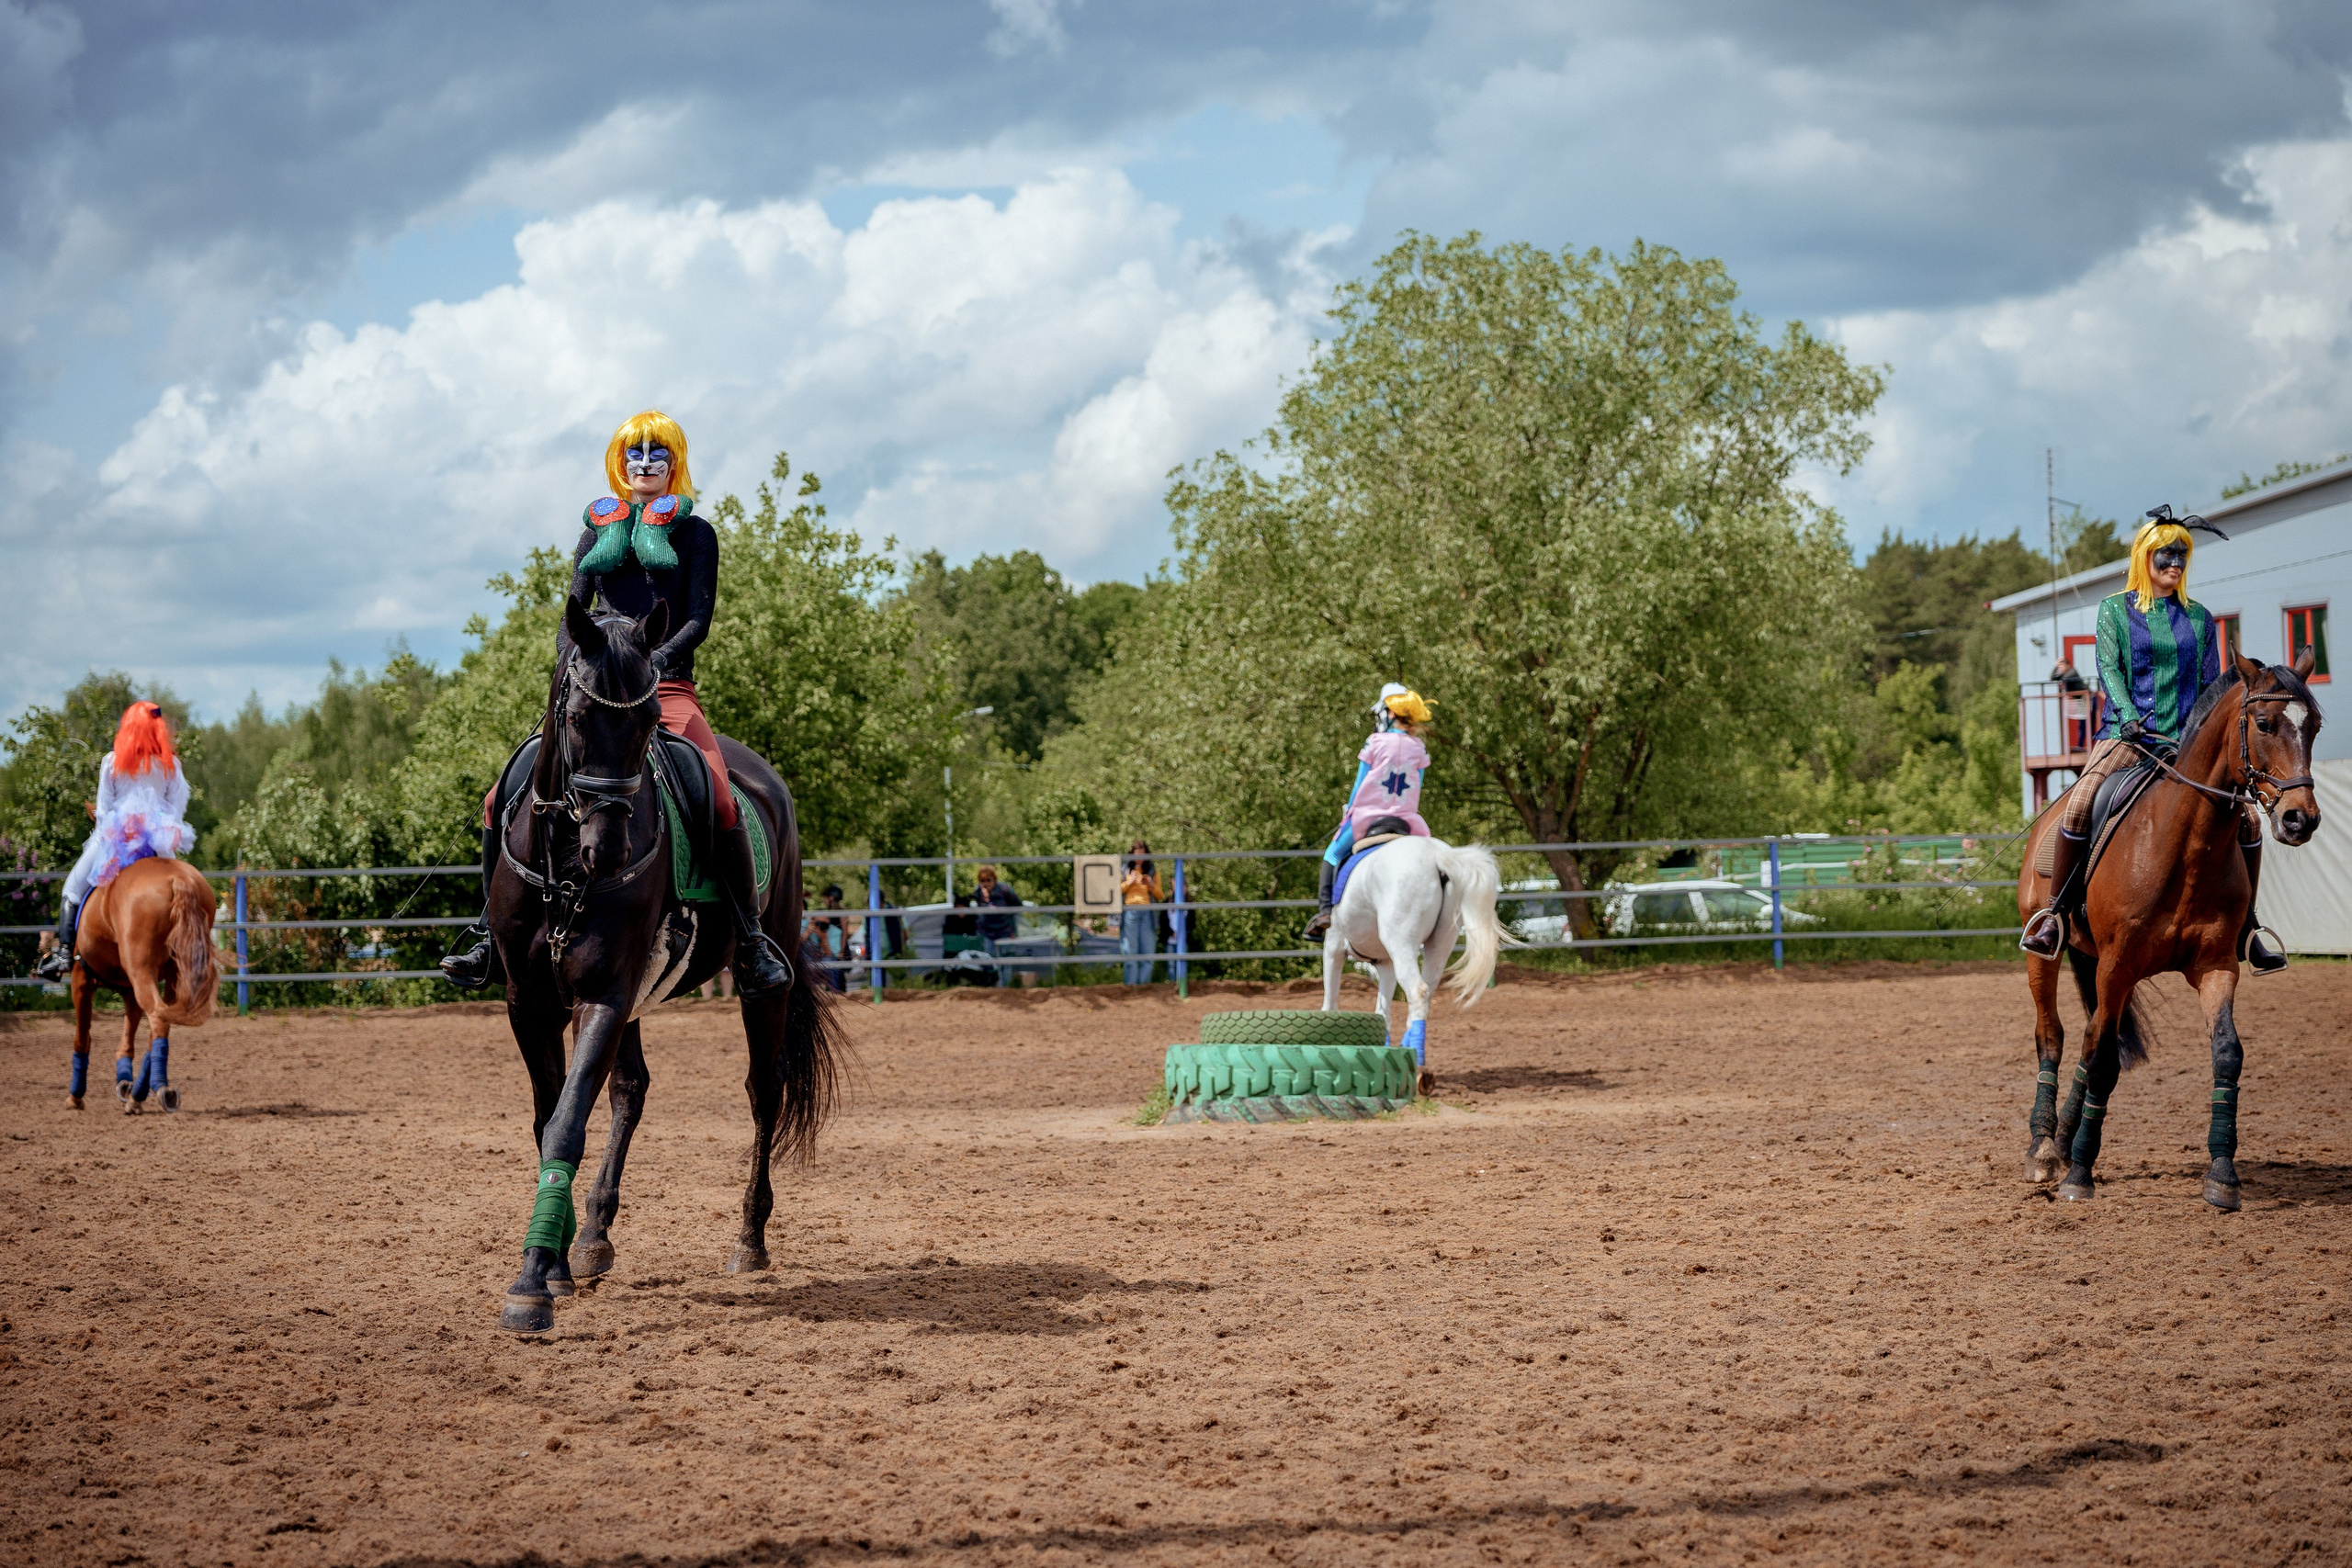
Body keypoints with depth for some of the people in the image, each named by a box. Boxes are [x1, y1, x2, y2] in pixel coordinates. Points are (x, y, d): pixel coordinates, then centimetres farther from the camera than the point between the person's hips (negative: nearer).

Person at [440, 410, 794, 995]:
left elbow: (698, 620, -2)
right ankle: (491, 936, 2)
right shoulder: (598, 530, 19)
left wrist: (656, 660, -21)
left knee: (723, 808, -28)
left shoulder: (694, 533, 8)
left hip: (669, 692, -3)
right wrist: (568, 664, -8)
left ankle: (752, 942, -14)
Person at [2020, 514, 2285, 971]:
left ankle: (2246, 929, 4)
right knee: (2079, 805, -29)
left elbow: (2211, 686, 14)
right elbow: (2109, 668, -3)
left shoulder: (2200, 619, 15)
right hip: (2127, 735, -3)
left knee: (2247, 818, -11)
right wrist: (2129, 717, -19)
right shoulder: (2115, 610, 8)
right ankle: (2055, 915, -16)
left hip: (2186, 741, 3)